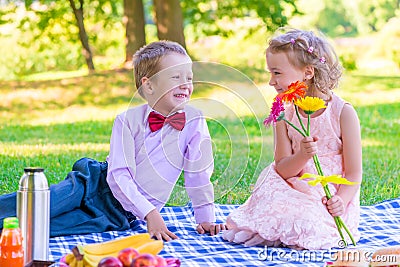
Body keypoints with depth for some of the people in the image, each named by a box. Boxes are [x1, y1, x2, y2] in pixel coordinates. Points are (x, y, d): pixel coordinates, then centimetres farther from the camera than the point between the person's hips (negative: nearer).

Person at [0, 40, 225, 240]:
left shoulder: (194, 120, -10)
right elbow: (118, 174, -17)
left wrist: (206, 219, -6)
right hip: (98, 184, 1)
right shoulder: (128, 121, -11)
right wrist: (150, 214, -27)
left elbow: (200, 173, -5)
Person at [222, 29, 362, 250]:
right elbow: (282, 169, -2)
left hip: (331, 200, -3)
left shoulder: (343, 113, -9)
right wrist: (302, 156, -23)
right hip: (296, 193, 4)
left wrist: (340, 201, -25)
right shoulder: (284, 116, 3)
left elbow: (354, 173, -8)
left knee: (307, 223, -30)